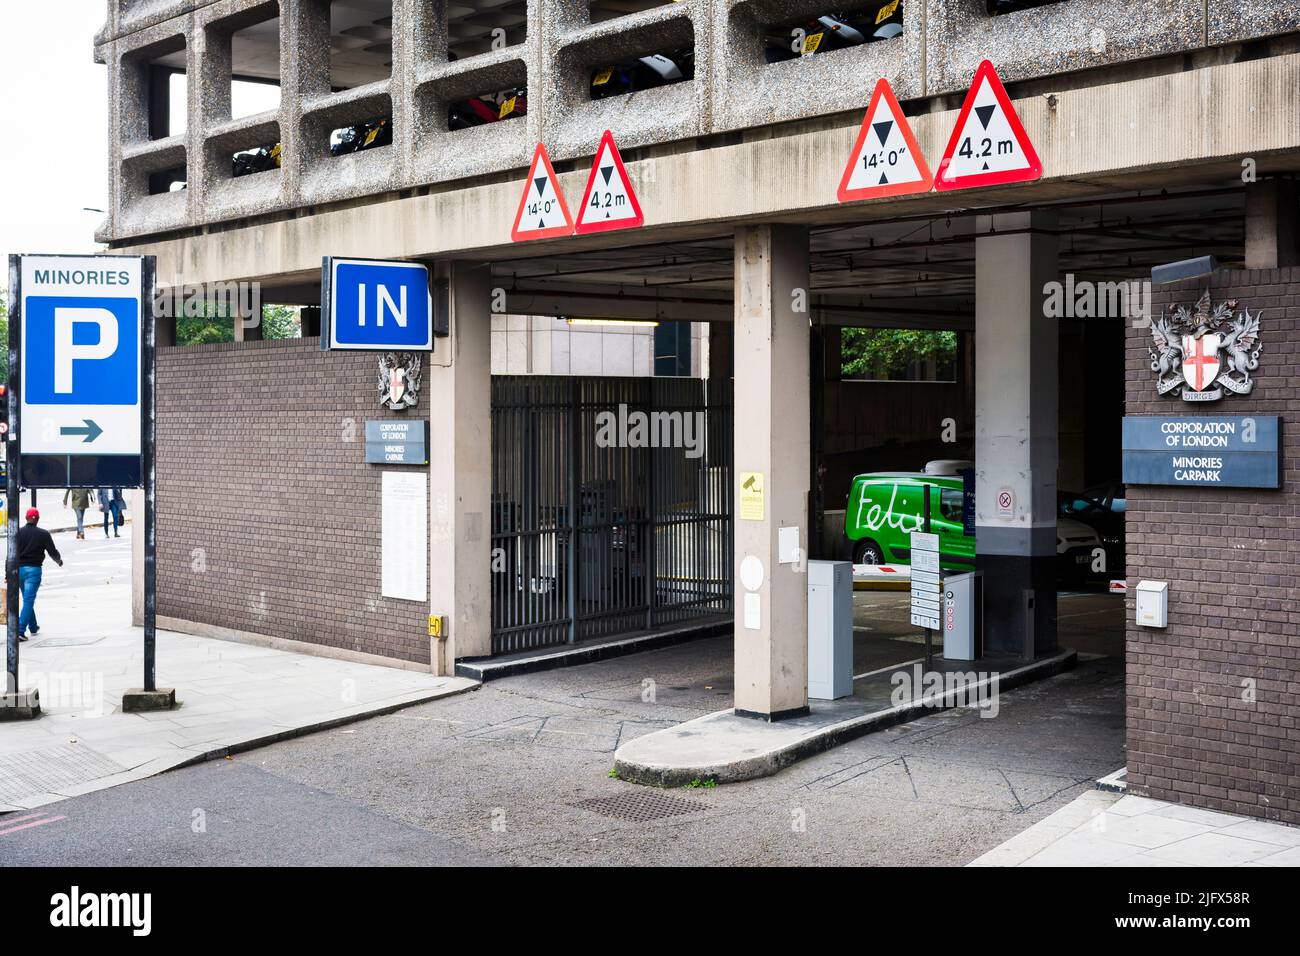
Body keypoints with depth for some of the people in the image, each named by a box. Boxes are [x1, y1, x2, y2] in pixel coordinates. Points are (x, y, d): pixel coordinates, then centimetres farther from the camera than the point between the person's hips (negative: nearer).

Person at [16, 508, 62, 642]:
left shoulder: (18, 532, 2)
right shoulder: (43, 534, -5)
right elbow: (52, 551, 1)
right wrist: (59, 560, 22)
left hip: (19, 569, 4)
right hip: (34, 569, -4)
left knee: (28, 599, 19)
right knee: (29, 600, -5)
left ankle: (33, 627, 32)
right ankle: (20, 630, -16)